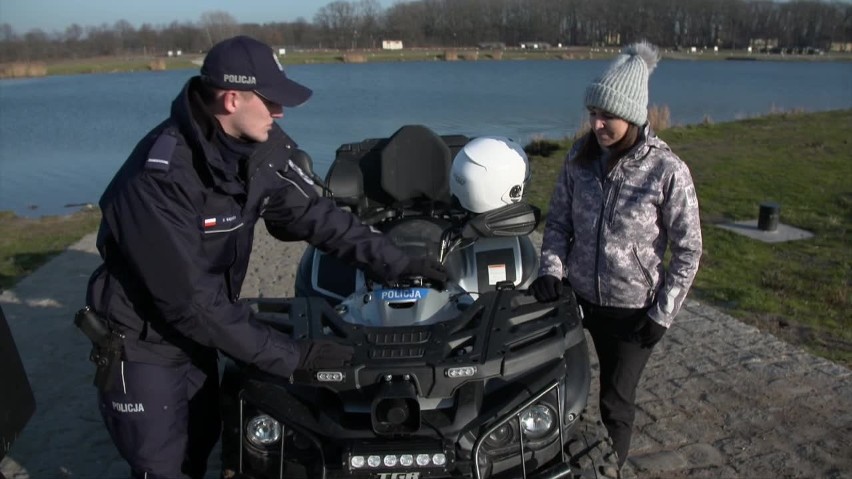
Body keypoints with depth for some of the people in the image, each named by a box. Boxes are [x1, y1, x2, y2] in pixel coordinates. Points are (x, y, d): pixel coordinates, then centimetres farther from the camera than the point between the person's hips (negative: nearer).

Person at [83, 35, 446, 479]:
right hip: (142, 343, -6)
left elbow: (314, 213, -4)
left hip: (194, 330, 6)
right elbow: (191, 299, -32)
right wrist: (292, 356, -30)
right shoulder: (159, 177, -33)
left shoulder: (262, 149, -13)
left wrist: (395, 261, -10)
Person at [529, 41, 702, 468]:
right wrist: (551, 269, -10)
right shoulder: (581, 157, -4)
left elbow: (687, 250, -9)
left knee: (616, 399, 9)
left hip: (633, 308, -4)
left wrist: (662, 314, -9)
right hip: (580, 296, 4)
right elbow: (558, 220, 5)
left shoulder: (667, 171, -16)